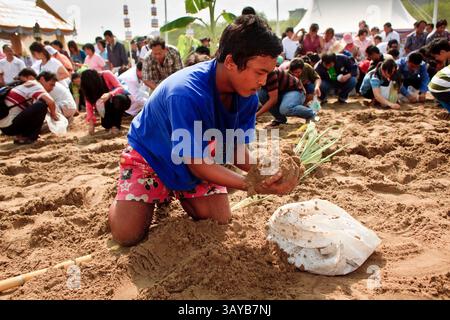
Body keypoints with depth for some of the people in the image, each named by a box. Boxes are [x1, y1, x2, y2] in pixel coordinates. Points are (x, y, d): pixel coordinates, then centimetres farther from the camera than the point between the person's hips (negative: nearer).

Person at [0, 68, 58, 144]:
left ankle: (20, 135, 12)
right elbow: (50, 102, -20)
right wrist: (53, 114, 0)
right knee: (41, 105, -14)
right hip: (11, 126, -9)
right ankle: (29, 137, -8)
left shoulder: (20, 87, 20)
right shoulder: (34, 85, -5)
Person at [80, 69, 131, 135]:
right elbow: (89, 104, -15)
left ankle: (116, 125, -18)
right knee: (106, 124, -21)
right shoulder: (89, 86, -13)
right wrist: (91, 122, -26)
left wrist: (109, 94, -47)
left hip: (122, 99, -3)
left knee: (117, 99, -39)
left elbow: (120, 88, -29)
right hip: (109, 106, 3)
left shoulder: (106, 74, -23)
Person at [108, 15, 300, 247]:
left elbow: (236, 148, -10)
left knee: (221, 223, -1)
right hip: (150, 155, -5)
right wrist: (251, 186, -40)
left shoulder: (248, 96, -18)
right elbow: (196, 163, -33)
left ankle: (176, 192, 24)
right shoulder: (187, 93, -39)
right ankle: (160, 192, 17)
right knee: (128, 234, -13)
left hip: (201, 159, 6)